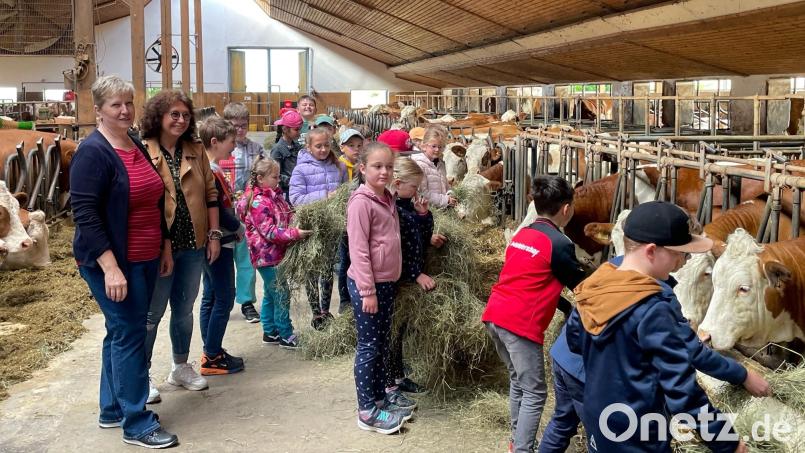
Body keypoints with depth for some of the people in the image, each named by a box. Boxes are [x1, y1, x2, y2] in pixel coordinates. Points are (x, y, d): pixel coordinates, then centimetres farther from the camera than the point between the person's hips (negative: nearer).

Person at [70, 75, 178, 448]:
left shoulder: (138, 147, 10)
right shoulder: (93, 152, -15)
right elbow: (85, 214, -21)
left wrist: (164, 248, 17)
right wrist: (111, 267, -25)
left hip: (144, 260, 8)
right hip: (113, 263, -8)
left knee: (121, 332, 16)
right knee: (129, 335, -4)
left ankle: (112, 409, 29)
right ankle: (137, 423, 6)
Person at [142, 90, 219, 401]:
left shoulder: (196, 151, 6)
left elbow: (210, 193, 9)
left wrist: (214, 234, 5)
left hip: (193, 245, 5)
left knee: (184, 309, 17)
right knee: (152, 313, 5)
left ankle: (181, 367, 34)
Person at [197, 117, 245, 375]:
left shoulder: (212, 170, 11)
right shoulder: (210, 173, -19)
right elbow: (216, 211, -22)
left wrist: (234, 226, 3)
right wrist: (238, 227, -8)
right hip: (219, 243, -10)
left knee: (211, 298, 14)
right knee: (223, 299, -2)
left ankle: (210, 352, 24)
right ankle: (213, 358, 5)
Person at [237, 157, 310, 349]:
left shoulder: (275, 196, 10)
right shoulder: (258, 202, -18)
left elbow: (287, 216, 20)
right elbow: (269, 232, -23)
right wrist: (295, 233, -28)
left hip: (275, 254, 9)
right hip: (267, 256, -9)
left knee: (270, 295, 16)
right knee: (281, 295, -5)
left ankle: (270, 332, 27)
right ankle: (286, 336, 3)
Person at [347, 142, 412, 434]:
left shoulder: (387, 198, 11)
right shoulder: (361, 202, -16)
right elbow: (358, 250, -19)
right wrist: (368, 290, -20)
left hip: (387, 282, 9)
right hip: (367, 284, -9)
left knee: (382, 344, 15)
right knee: (368, 346, -1)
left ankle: (380, 399, 27)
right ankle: (367, 412, 9)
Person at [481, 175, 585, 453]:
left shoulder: (522, 235, 16)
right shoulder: (559, 244, -8)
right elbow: (581, 286, 4)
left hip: (494, 315, 9)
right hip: (520, 323, -8)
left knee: (518, 382, 22)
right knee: (534, 394, 2)